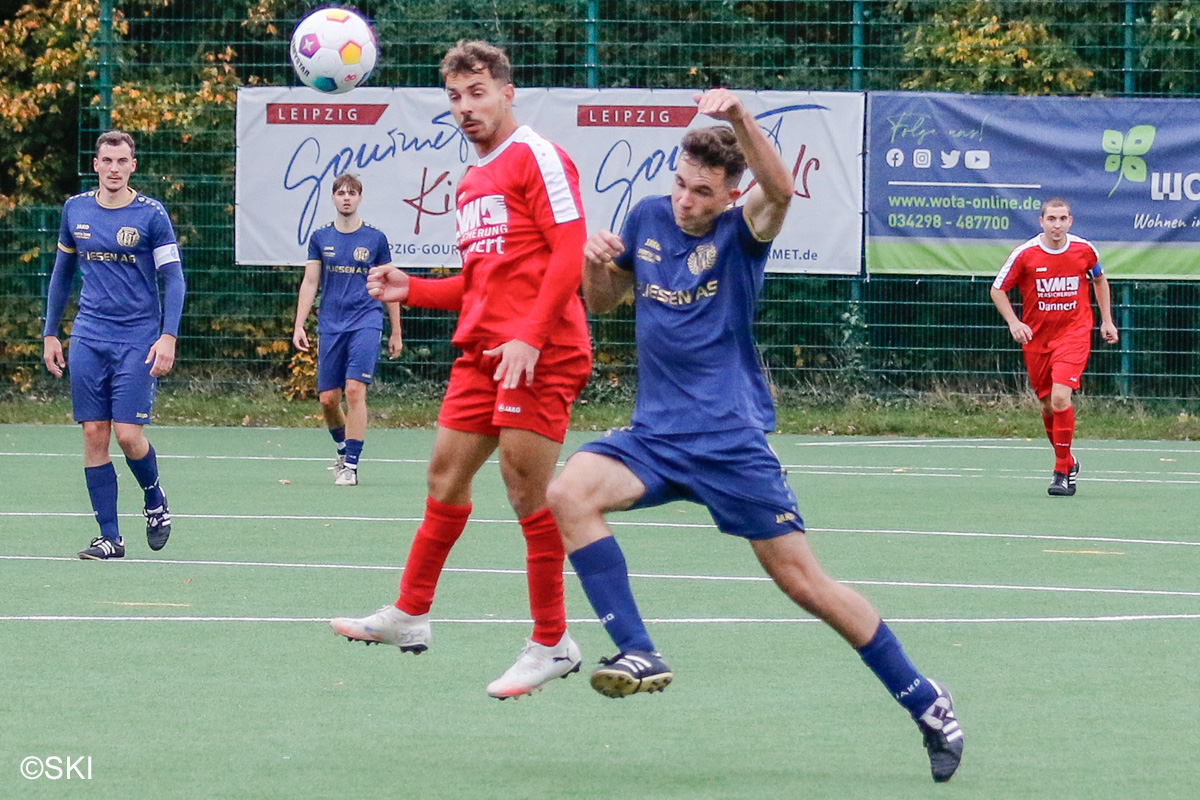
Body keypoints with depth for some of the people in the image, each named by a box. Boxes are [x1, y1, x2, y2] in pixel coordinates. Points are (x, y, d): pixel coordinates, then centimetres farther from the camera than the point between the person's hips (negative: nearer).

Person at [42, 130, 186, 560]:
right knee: (94, 434, -2)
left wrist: (168, 336, -15)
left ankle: (155, 500, 19)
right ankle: (109, 537, 3)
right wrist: (50, 334, 16)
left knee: (128, 433, -11)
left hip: (138, 340, -4)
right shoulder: (75, 210, 8)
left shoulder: (150, 214, -4)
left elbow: (173, 279, -4)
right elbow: (62, 273, 18)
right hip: (88, 338, 4)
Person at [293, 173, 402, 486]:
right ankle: (343, 448, 29)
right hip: (331, 327, 3)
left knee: (355, 391, -15)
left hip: (366, 322, -3)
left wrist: (396, 333, 9)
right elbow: (309, 283, 10)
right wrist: (299, 326, 1)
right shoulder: (320, 238, 9)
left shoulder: (375, 238, 4)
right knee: (328, 398, 1)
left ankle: (351, 465, -11)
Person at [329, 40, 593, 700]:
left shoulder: (538, 157, -6)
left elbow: (569, 254, -14)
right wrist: (411, 289, 13)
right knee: (446, 474, 13)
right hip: (481, 350, 9)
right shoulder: (472, 182, 21)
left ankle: (553, 645, -1)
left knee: (527, 492, -8)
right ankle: (409, 616, 24)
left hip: (539, 355, -9)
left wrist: (529, 336, -21)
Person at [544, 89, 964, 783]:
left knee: (804, 582, -4)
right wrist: (596, 265, -1)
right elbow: (603, 302, 21)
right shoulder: (647, 219, 7)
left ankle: (926, 704, 10)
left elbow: (780, 187, -31)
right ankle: (638, 654, -21)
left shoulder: (741, 231, -7)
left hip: (731, 440, -5)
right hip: (655, 435, 5)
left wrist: (739, 118, -45)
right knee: (568, 494, -23)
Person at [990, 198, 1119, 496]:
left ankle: (1062, 472, -11)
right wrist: (1014, 322, -12)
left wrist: (1107, 320, 13)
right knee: (1048, 405, 9)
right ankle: (1068, 463, 33)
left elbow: (1099, 280, 16)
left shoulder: (1084, 250, -5)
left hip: (1073, 334, -2)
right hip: (1036, 338, 2)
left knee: (1060, 397, -20)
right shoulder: (1025, 254, -9)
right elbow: (997, 289, 1)